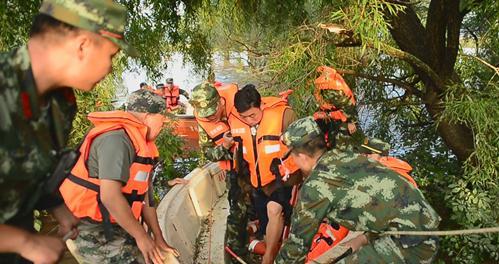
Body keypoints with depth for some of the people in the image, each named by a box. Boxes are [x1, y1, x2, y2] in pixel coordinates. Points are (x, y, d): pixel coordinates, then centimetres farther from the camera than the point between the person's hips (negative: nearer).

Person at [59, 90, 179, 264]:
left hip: (112, 227, 9)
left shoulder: (140, 144, 8)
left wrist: (158, 239, 10)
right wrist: (141, 236, -19)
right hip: (91, 231, -9)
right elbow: (110, 196, -28)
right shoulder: (117, 139, -21)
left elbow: (144, 196, 11)